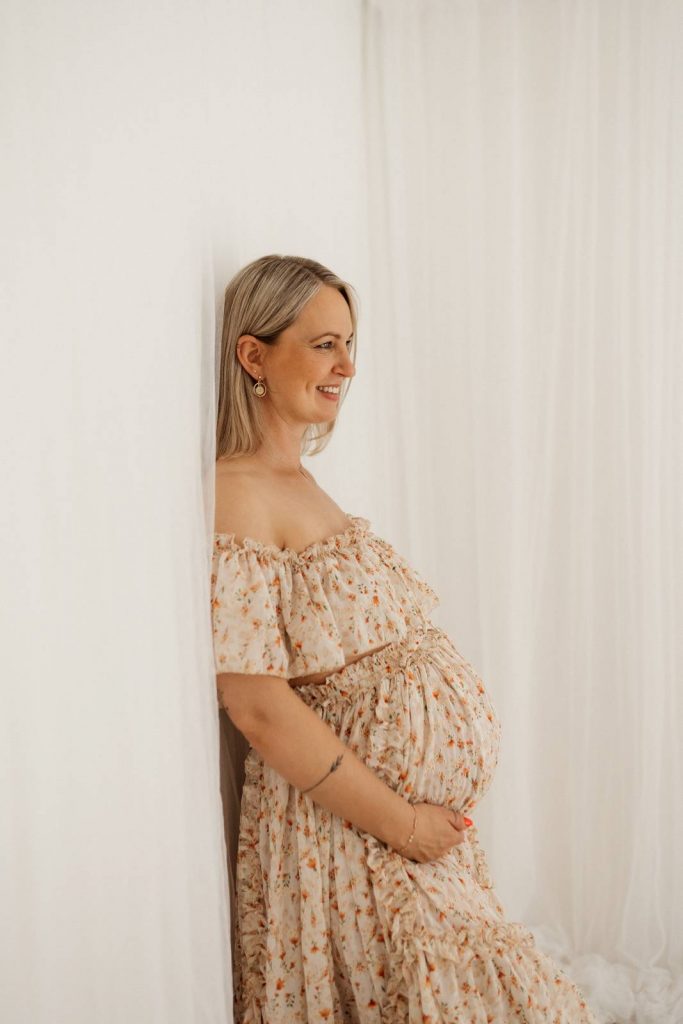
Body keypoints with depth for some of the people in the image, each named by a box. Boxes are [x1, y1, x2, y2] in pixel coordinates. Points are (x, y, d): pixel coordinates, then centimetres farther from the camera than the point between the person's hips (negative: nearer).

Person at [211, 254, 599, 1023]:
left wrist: (431, 813, 9)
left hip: (421, 809, 8)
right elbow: (260, 706, -21)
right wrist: (401, 822, -16)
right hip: (346, 821, -8)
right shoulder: (234, 496, -16)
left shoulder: (299, 481, 12)